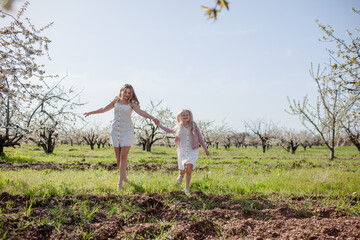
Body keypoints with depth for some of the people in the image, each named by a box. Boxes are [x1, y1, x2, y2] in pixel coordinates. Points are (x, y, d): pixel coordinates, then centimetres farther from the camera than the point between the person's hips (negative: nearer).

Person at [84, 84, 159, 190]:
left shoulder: (131, 104, -1)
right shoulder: (116, 101, 9)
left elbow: (141, 112, -17)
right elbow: (104, 109, 24)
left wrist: (152, 118, -35)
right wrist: (91, 112, 35)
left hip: (127, 131, -3)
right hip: (115, 131, 3)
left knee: (123, 156, -11)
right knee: (118, 157, 6)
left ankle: (120, 181, -6)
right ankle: (124, 174, 31)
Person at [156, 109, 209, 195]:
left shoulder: (194, 126, -1)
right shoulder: (179, 127, 5)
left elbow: (200, 138, 6)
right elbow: (170, 130, 24)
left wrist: (205, 149, 9)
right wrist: (159, 125, 21)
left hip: (192, 151, -2)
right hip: (182, 151, 2)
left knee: (189, 169, -18)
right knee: (182, 171, 6)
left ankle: (186, 188, -4)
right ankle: (181, 175, 44)